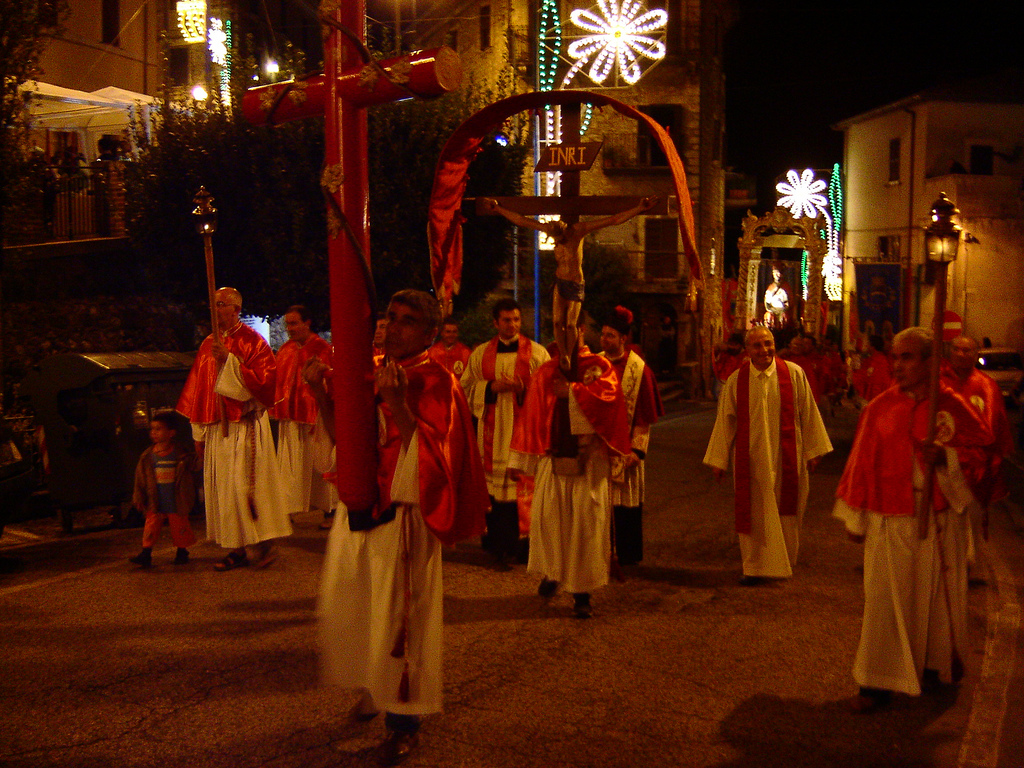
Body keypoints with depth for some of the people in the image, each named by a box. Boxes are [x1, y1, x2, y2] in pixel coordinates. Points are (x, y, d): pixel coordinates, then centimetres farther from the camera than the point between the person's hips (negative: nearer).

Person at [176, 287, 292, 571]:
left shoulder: (252, 342, -5)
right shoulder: (208, 345, 13)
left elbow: (265, 379, -15)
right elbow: (198, 390, 15)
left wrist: (229, 361, -21)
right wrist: (199, 432, 12)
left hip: (245, 425, -6)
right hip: (217, 428, 6)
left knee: (247, 484, -7)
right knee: (223, 487, 6)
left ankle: (265, 543, 5)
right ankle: (238, 549, 13)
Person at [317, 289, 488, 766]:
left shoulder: (434, 383, -12)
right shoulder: (373, 374, 8)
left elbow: (429, 454, -21)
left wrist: (398, 403, -31)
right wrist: (321, 392, 1)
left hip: (400, 516, -7)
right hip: (359, 509, 7)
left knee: (397, 615, 1)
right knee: (348, 605, 17)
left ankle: (404, 718, 18)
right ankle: (376, 688, 41)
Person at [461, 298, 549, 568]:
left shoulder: (536, 353, 5)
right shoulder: (481, 353, 11)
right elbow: (466, 388, 10)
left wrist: (523, 389, -14)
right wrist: (493, 387, -7)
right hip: (492, 429, 2)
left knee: (522, 482, -6)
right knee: (493, 482, -1)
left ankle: (521, 541, 3)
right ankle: (498, 543, 8)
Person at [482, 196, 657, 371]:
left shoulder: (578, 230, -14)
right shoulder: (550, 229, -5)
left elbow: (613, 220, -15)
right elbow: (520, 220, 2)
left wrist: (639, 209, -21)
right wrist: (497, 208, 4)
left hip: (575, 284, -3)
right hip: (559, 282, 3)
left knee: (570, 324, -4)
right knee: (558, 321, -6)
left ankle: (569, 357, 13)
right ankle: (563, 356, 5)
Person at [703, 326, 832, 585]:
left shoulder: (794, 374, -4)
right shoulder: (736, 380, -1)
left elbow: (808, 414, 2)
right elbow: (725, 421, 3)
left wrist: (813, 451, 2)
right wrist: (718, 459, 3)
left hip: (786, 458, 0)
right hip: (751, 459, 0)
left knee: (785, 511, 9)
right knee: (754, 513, 5)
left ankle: (783, 561, 28)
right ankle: (754, 567, 17)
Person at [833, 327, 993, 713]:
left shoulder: (952, 405, -1)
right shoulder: (880, 408, 0)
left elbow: (981, 451, 5)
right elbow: (861, 464, 4)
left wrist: (945, 457, -15)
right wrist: (855, 519, 5)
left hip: (939, 522, 0)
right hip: (889, 522, 0)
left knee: (937, 595, 12)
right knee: (885, 599, 0)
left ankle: (939, 664, 35)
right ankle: (877, 682, 8)